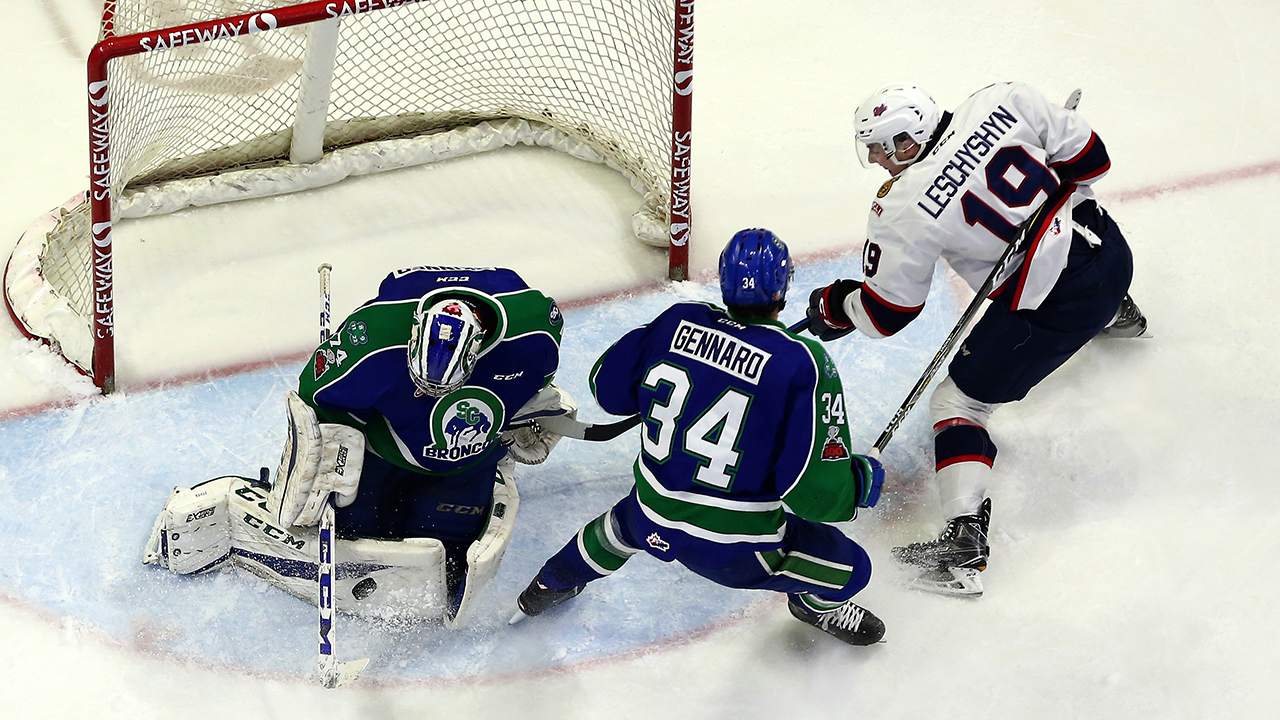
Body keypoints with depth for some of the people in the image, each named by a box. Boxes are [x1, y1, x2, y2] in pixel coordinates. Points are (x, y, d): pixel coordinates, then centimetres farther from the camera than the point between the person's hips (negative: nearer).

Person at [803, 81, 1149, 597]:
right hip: (1107, 245, 7)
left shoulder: (904, 213, -16)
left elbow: (885, 313, -4)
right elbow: (1088, 158, 1)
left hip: (1052, 306, -7)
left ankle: (965, 543, -4)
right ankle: (1117, 314, 78)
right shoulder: (1001, 101, -7)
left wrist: (830, 308, 15)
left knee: (959, 400, 5)